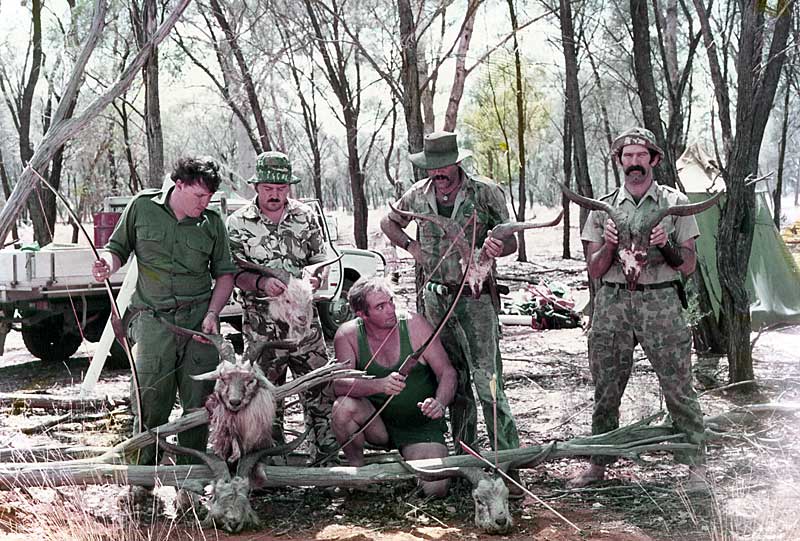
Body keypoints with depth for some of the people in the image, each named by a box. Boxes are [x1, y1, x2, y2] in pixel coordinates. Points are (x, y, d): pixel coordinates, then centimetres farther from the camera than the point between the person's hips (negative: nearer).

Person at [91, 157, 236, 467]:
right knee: (150, 401, -4)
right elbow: (118, 248, 12)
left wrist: (212, 313, -3)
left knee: (199, 401, 3)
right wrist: (108, 266, -11)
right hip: (153, 319, -2)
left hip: (199, 319, 2)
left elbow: (224, 274, 11)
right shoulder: (142, 207, 3)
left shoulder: (212, 223, 6)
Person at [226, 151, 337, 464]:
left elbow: (321, 259, 13)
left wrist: (314, 279, -10)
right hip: (261, 327, -1)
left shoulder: (305, 217, 6)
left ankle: (328, 455, 10)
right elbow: (235, 274, -4)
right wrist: (262, 283, -23)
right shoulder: (238, 224, -1)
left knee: (321, 389, 0)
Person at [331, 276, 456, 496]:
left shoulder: (415, 325, -12)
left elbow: (447, 373, -10)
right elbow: (339, 384, -22)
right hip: (377, 424, 1)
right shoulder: (348, 334, -10)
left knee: (435, 488, -20)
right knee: (343, 406, -30)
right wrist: (380, 385, -41)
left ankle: (408, 459, 16)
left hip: (421, 426, 0)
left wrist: (439, 403, -32)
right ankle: (357, 469, -3)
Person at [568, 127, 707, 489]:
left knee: (678, 388, -4)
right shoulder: (603, 208, 10)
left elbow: (688, 267, 4)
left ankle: (696, 464, 8)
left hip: (661, 302, -2)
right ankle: (598, 464, 19)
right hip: (612, 303, 2)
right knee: (605, 390, 7)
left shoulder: (675, 204, 6)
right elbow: (594, 271, 8)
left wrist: (665, 245, -15)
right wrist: (609, 244, -11)